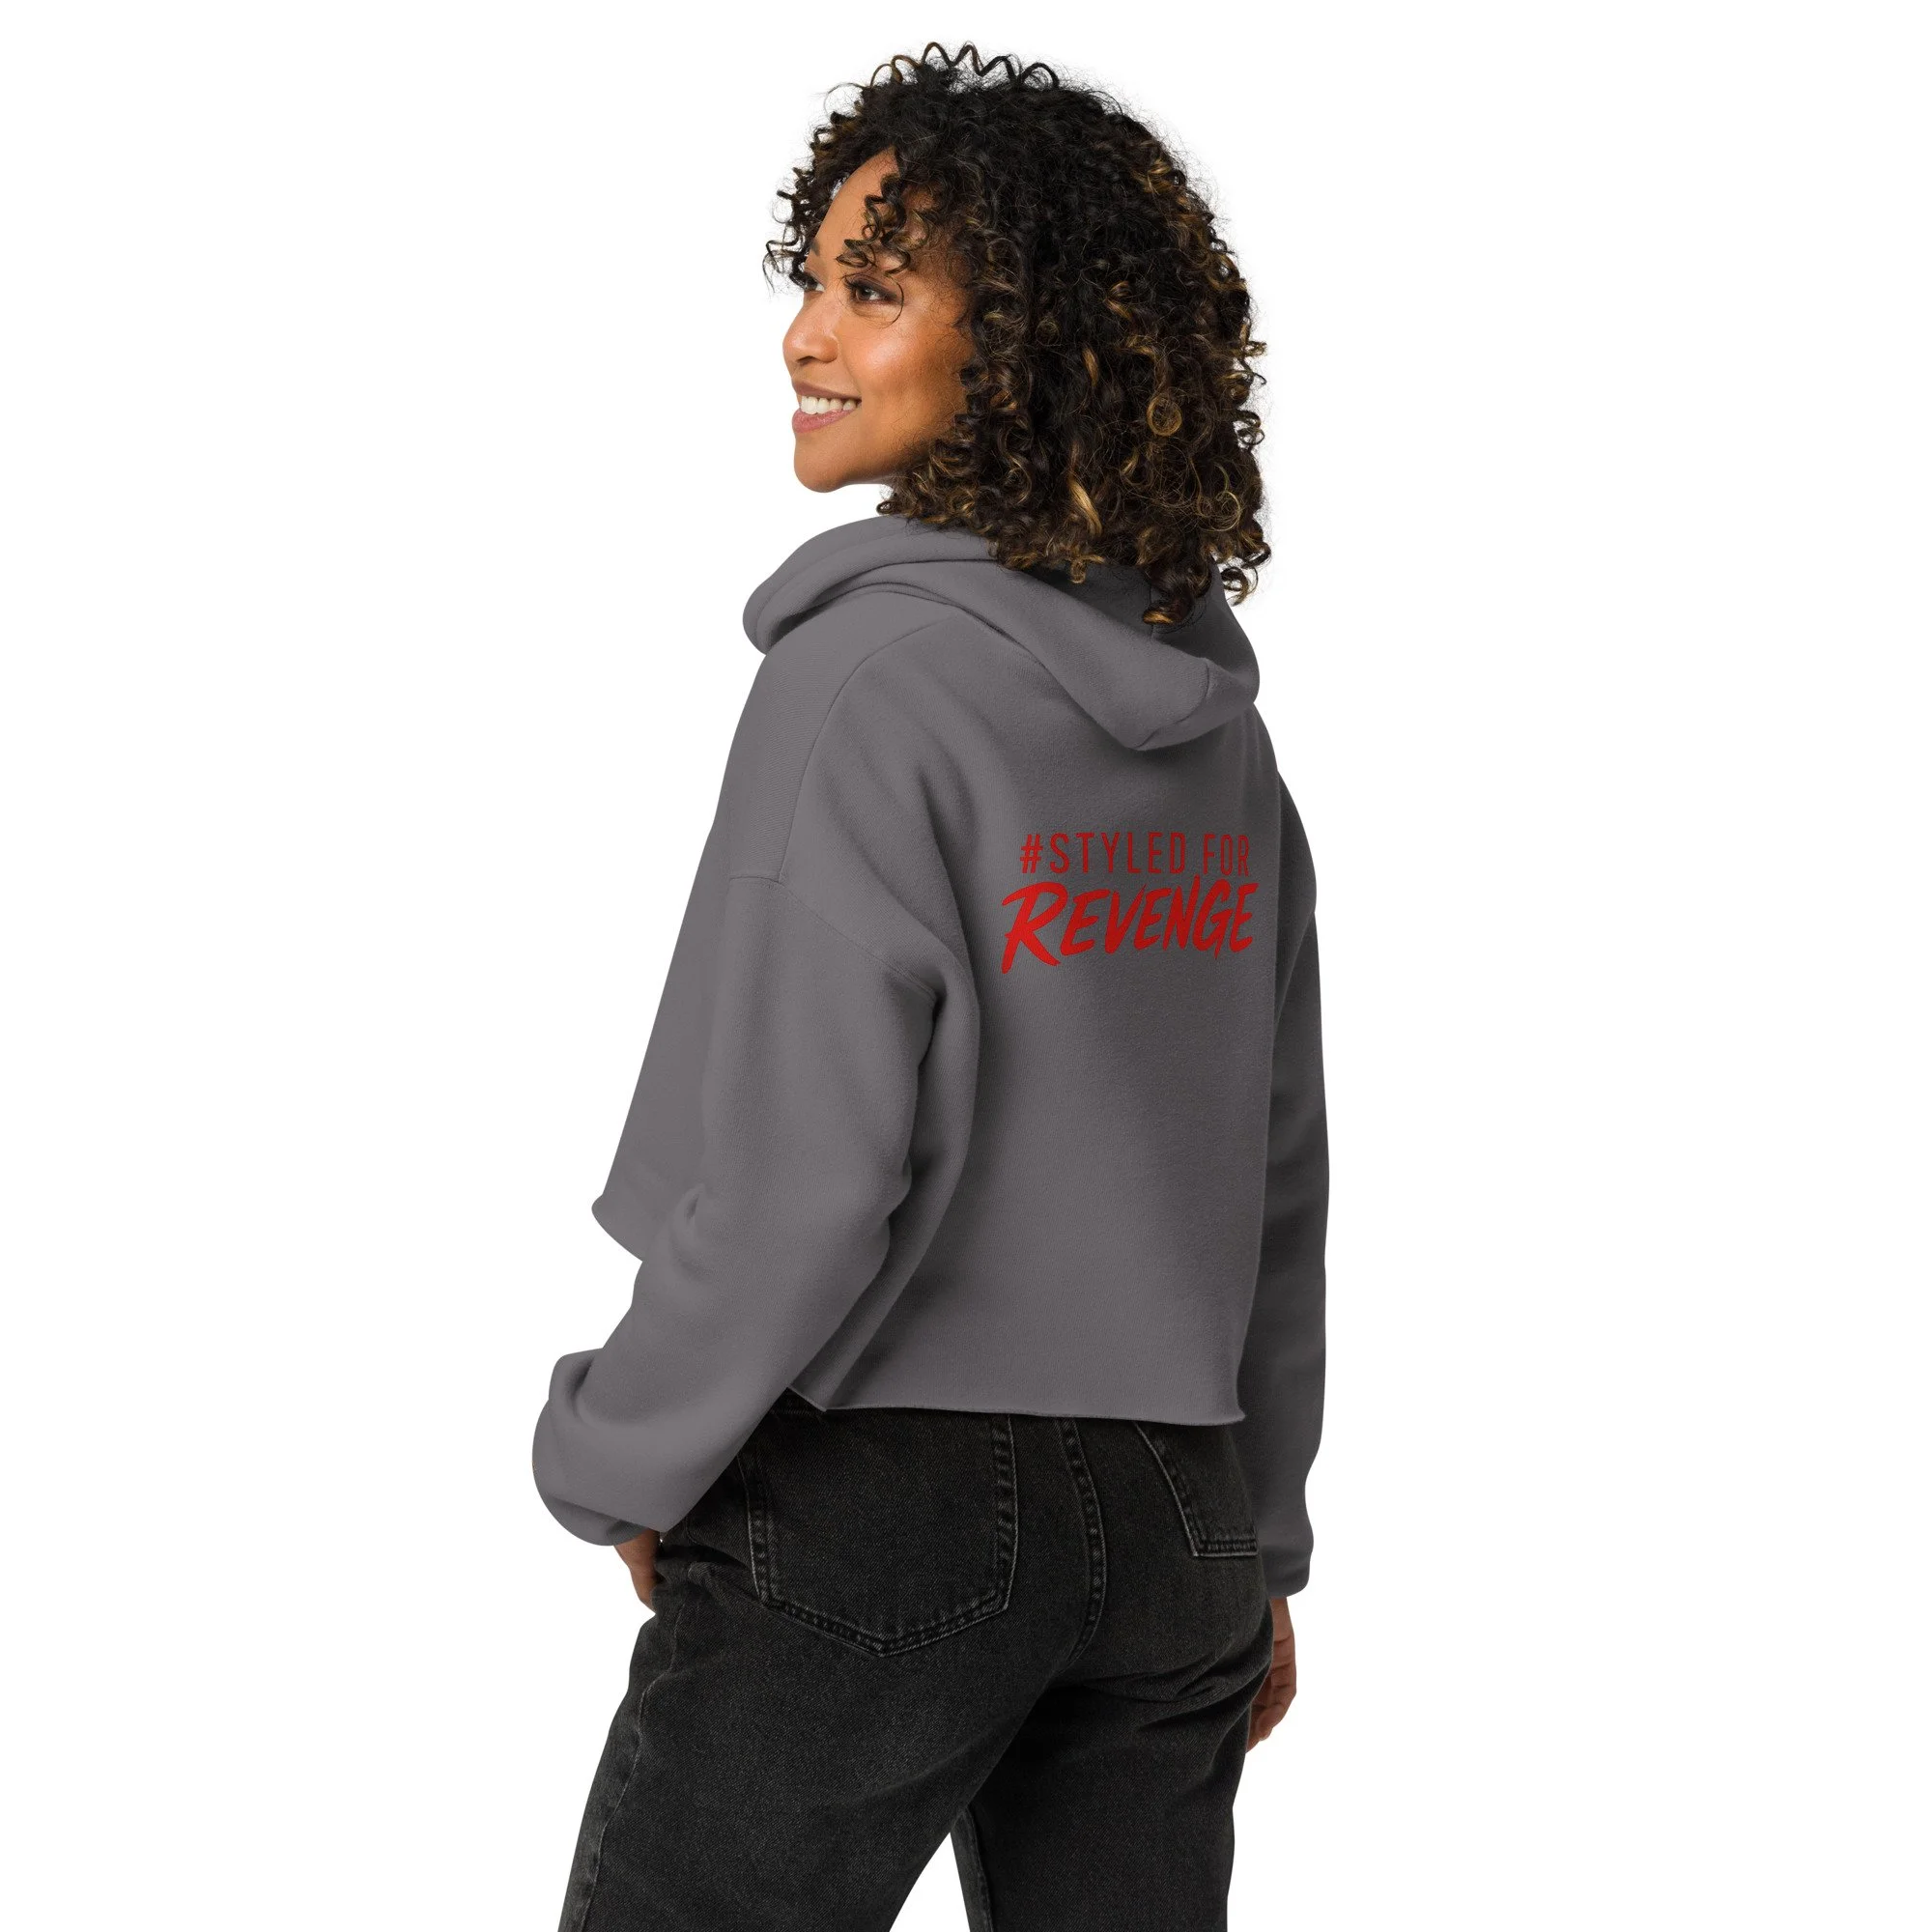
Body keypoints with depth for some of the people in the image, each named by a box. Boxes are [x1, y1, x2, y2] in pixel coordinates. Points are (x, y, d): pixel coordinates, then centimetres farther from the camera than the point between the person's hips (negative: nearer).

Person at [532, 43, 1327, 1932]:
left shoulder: (871, 666, -15)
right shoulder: (1216, 712, 6)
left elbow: (805, 1170, -19)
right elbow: (1275, 1170, 11)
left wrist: (620, 1462, -4)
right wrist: (1257, 1543, 19)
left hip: (871, 1500, -6)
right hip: (1175, 1505, 7)